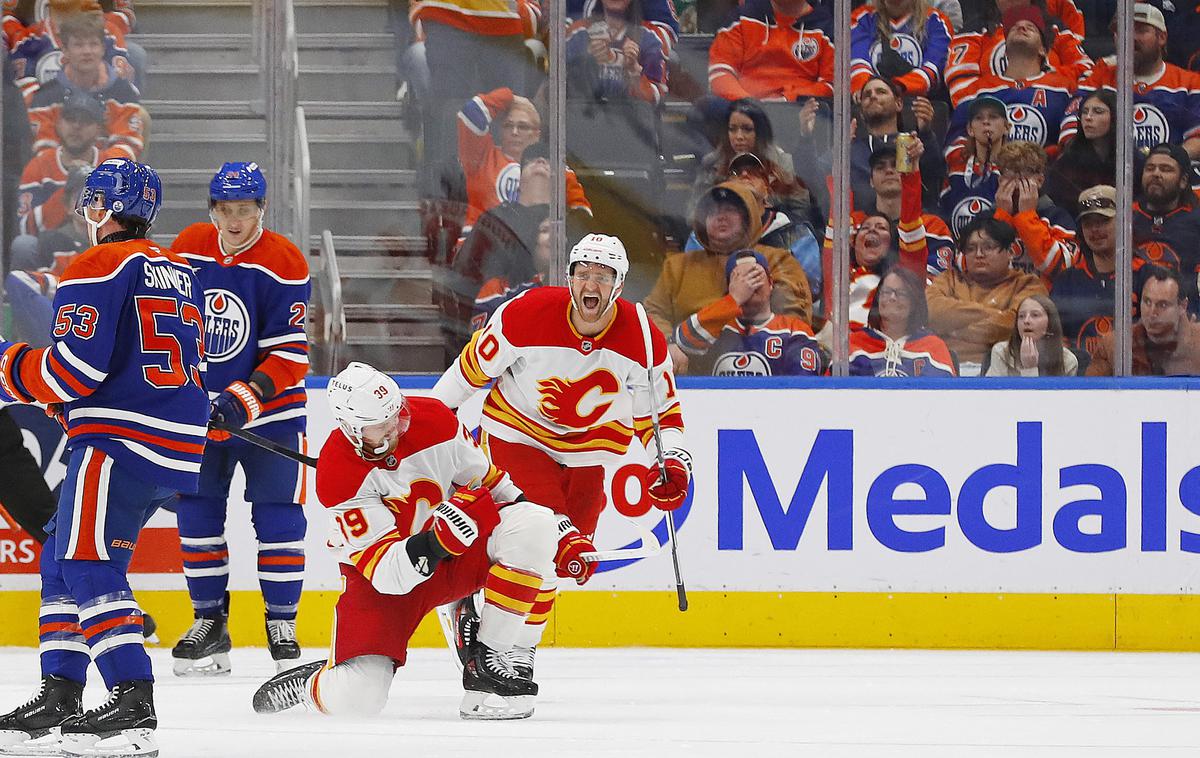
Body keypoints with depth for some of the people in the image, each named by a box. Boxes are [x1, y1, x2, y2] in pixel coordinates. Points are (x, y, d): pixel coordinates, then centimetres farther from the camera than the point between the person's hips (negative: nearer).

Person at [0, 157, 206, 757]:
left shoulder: (98, 268, -9)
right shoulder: (178, 271, 19)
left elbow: (75, 369, -17)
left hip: (123, 439, -9)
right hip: (178, 442, 9)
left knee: (86, 564, -12)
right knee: (62, 556, 15)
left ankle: (133, 706, -22)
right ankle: (59, 696, 13)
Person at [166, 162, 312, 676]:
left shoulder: (284, 265, -16)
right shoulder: (186, 250, -3)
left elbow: (291, 356, -16)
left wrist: (245, 400, -25)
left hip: (268, 408, -4)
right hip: (198, 406, 4)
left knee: (277, 513, -6)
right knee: (197, 512, 3)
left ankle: (282, 621, 5)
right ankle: (209, 621, 12)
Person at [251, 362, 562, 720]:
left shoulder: (434, 419, -14)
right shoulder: (337, 475, -25)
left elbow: (483, 479, 6)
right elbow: (383, 571, -30)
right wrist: (434, 543, -48)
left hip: (459, 550, 4)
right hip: (386, 578, -4)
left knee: (535, 527, -25)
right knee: (356, 698, -23)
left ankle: (486, 662, -18)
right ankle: (313, 684, 19)